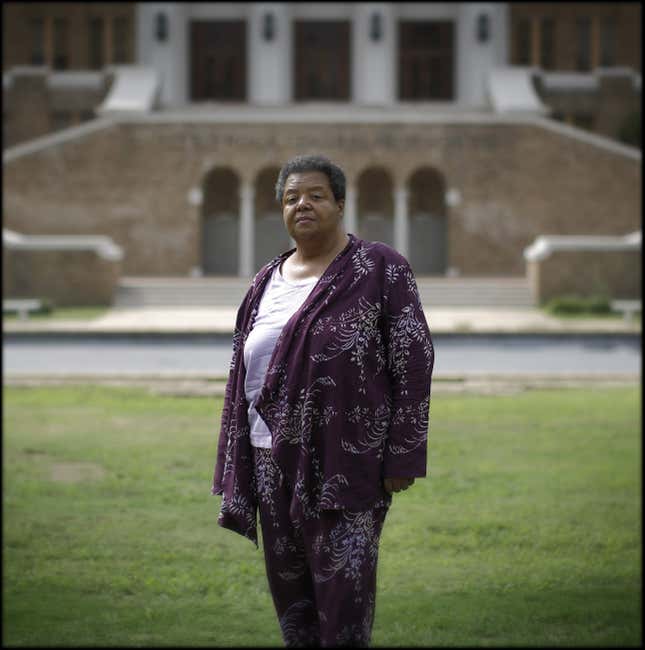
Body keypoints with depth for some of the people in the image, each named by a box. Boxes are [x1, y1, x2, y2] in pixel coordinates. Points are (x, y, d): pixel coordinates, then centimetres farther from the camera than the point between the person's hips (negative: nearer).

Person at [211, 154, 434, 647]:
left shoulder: (379, 268, -4)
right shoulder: (268, 279, 13)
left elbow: (413, 359, -7)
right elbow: (246, 371, 16)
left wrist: (403, 456, -12)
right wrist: (236, 469, 14)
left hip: (345, 465, -6)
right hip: (275, 461, 6)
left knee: (343, 601, -6)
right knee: (290, 592, 11)